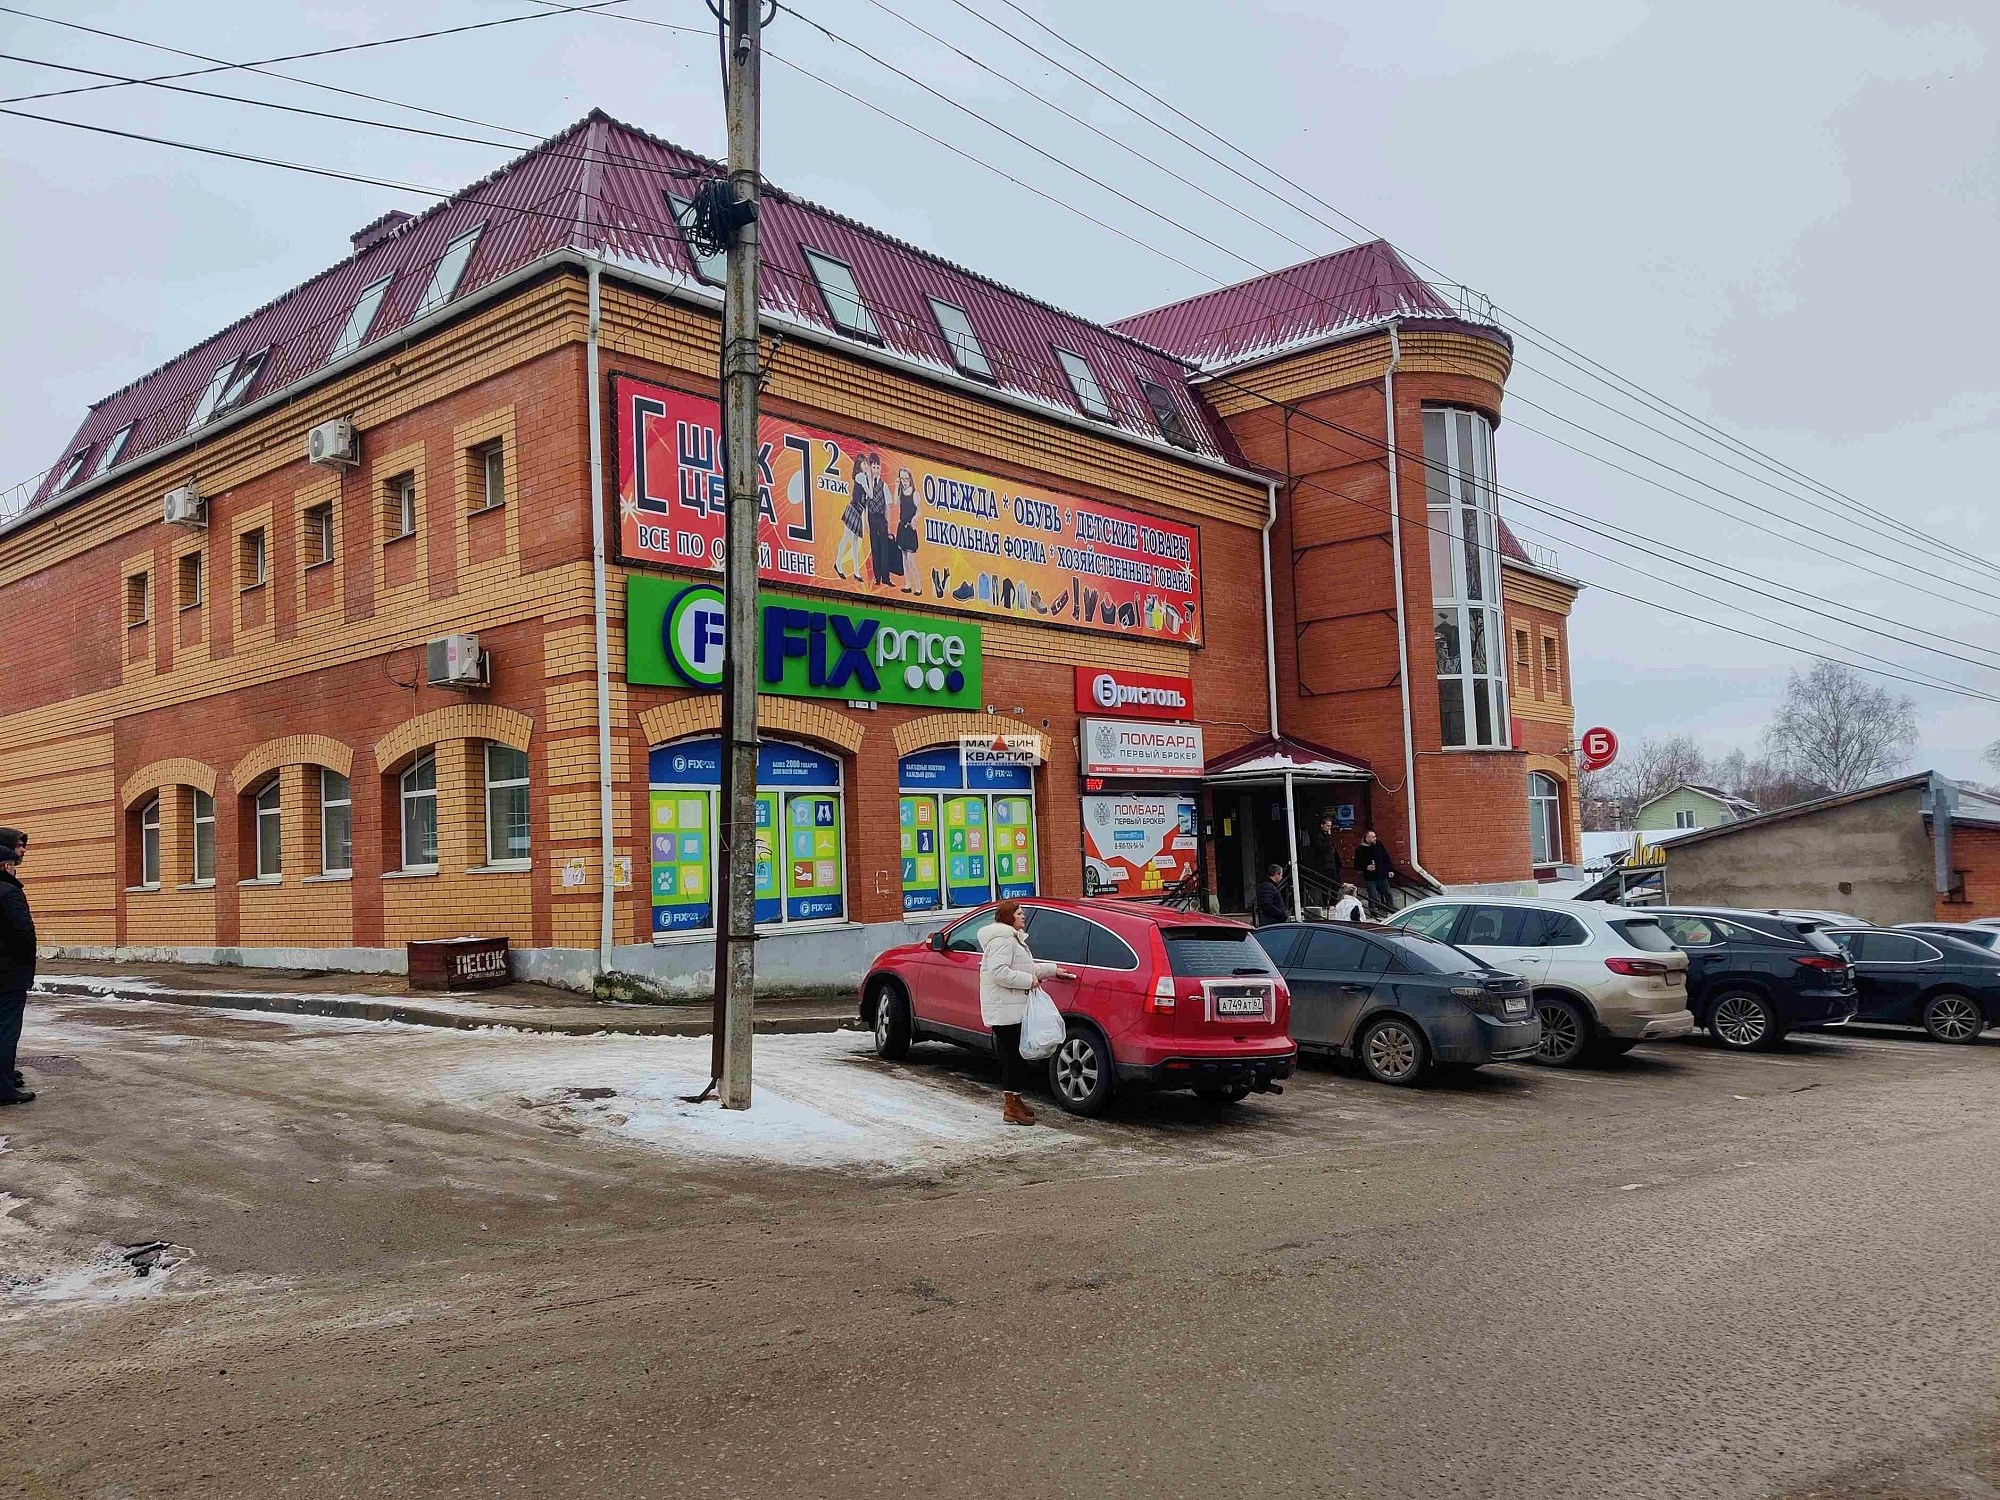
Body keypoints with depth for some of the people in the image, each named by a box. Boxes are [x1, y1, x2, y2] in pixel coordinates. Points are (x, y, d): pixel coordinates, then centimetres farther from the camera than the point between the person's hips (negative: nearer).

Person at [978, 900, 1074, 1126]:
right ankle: (1011, 1108, -4)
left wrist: (1052, 970, 22)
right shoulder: (1002, 940, -16)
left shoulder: (1012, 938, 20)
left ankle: (1013, 1101, 23)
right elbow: (999, 972, -26)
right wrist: (1028, 980, -21)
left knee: (1012, 1055, 15)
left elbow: (1026, 967, 27)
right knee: (1012, 1055, -8)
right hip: (1005, 1010, -11)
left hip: (1012, 1008, 11)